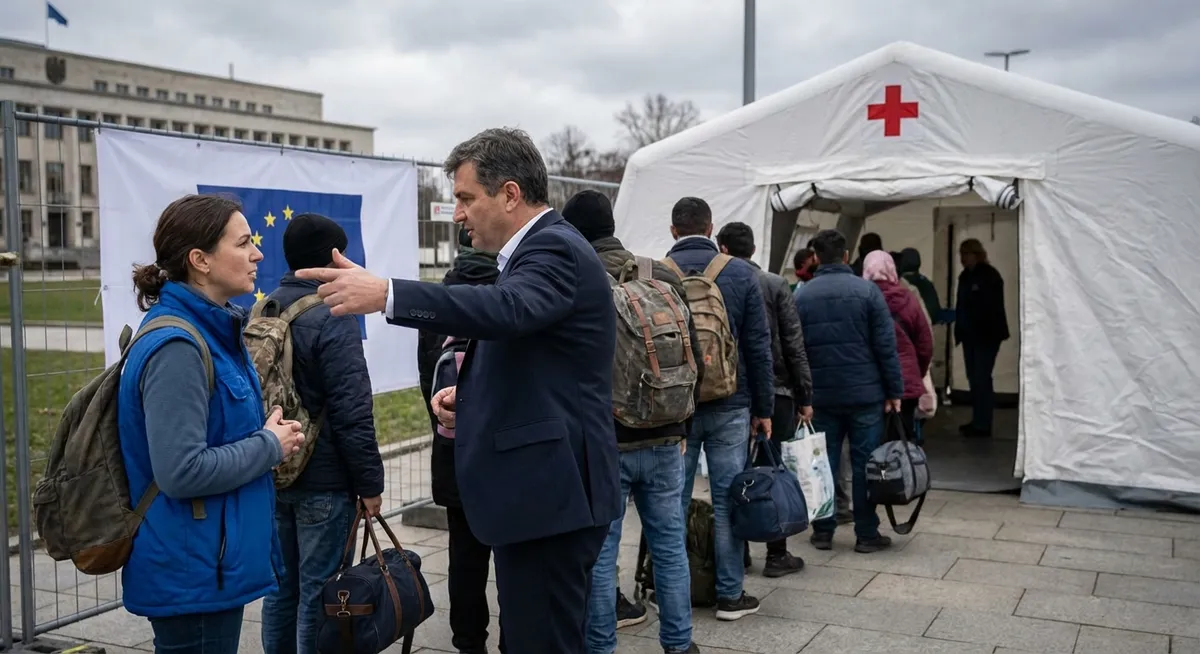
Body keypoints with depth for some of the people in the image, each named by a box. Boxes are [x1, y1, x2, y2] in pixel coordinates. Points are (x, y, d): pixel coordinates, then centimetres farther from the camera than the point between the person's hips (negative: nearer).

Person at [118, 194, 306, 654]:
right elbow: (181, 471, -27)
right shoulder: (177, 347, -21)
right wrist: (270, 446, -15)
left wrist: (268, 436, 2)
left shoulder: (213, 331, 8)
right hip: (193, 574, -10)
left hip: (210, 564, 10)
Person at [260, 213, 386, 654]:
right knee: (318, 593, 2)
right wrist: (370, 481, -12)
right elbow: (352, 412, -19)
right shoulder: (333, 316, -16)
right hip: (324, 480, -7)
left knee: (282, 584, 16)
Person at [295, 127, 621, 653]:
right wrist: (469, 393, 7)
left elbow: (506, 309, -36)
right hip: (537, 489, 11)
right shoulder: (537, 250, 17)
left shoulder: (557, 249, -15)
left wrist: (386, 294, -42)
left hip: (550, 491, -11)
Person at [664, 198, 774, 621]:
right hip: (729, 405, 0)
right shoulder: (740, 273, -2)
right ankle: (730, 594, 13)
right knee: (728, 501, 6)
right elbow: (758, 346, -2)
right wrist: (764, 407, 4)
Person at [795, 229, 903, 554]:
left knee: (823, 464, 9)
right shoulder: (866, 290, -5)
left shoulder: (801, 296, 1)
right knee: (865, 465, 5)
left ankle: (823, 531, 14)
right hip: (865, 393, -2)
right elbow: (886, 345, -7)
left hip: (821, 396, 2)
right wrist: (895, 390, -1)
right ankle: (866, 535, 10)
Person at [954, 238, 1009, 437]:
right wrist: (959, 330, 6)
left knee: (981, 379, -7)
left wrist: (989, 331, -20)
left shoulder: (990, 275, -9)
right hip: (970, 335, 7)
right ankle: (977, 421, 16)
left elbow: (994, 307, -14)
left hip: (986, 336, -7)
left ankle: (983, 425, -4)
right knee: (974, 378, 9)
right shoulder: (965, 276, 12)